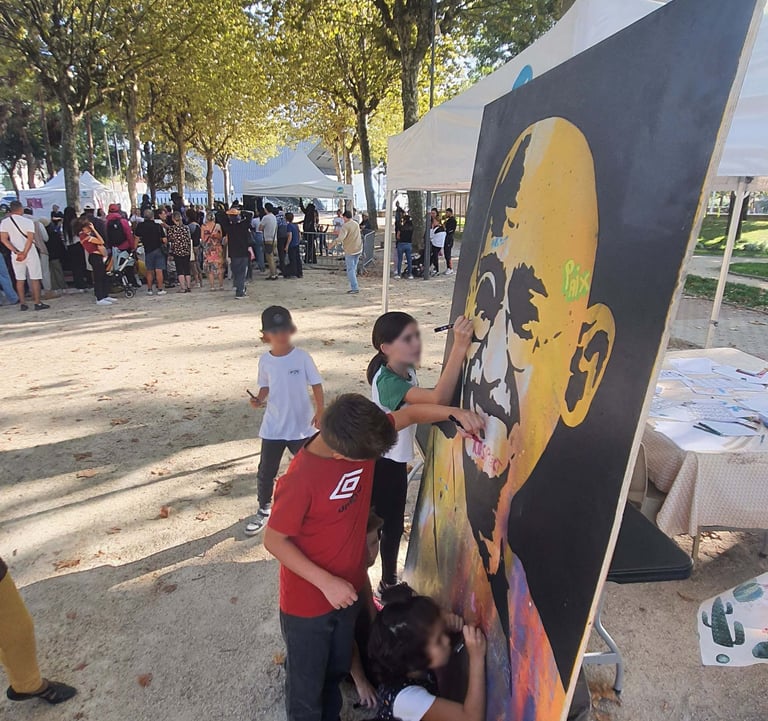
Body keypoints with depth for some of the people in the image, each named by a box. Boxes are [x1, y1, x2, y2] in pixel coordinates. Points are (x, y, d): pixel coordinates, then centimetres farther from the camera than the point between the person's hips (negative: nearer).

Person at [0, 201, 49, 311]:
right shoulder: (28, 221, -8)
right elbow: (30, 238, -17)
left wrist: (16, 251, -9)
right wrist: (24, 253, -18)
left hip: (16, 255, 3)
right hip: (30, 253, -3)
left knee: (20, 279, 9)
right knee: (35, 278, 2)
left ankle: (22, 304, 11)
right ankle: (37, 303, 0)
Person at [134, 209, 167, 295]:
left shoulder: (140, 226, -2)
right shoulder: (158, 226, -7)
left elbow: (137, 238, 3)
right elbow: (164, 240, -9)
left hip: (148, 250, 1)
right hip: (159, 250, -1)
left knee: (149, 271, 11)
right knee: (159, 271, -2)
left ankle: (149, 289, 14)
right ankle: (160, 289, -2)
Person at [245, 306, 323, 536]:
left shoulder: (302, 357, -10)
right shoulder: (265, 360, -3)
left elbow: (316, 385, -5)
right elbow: (265, 387, 8)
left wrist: (320, 411, -13)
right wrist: (259, 399, -13)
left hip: (301, 426, -2)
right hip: (272, 427, 2)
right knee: (265, 472, 11)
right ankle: (264, 510, 33)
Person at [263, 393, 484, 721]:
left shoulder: (361, 436, -17)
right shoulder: (301, 479, -34)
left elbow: (409, 414, -4)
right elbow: (274, 540, -22)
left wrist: (454, 412, -20)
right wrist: (326, 582, -24)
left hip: (348, 587, 6)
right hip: (307, 602, -6)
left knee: (337, 671, 29)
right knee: (307, 687, 18)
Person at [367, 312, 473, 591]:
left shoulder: (409, 371, -1)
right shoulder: (387, 381, -30)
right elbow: (438, 398, -45)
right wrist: (460, 347, -49)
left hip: (397, 462, 9)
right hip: (380, 464, -9)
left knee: (394, 526, 22)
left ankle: (389, 582, 41)